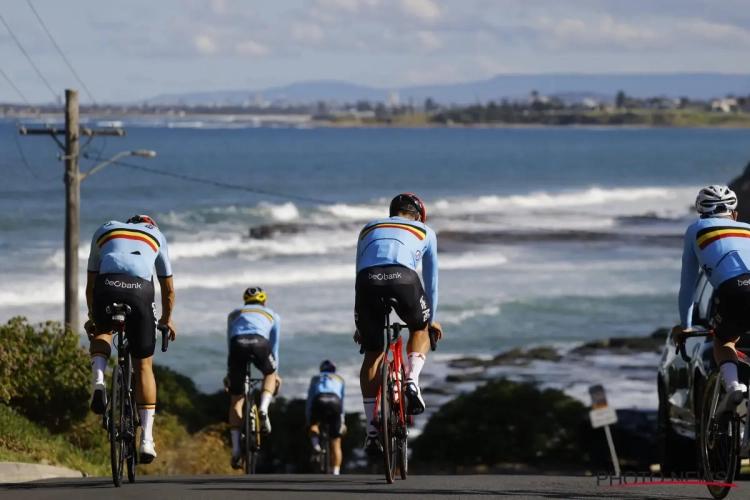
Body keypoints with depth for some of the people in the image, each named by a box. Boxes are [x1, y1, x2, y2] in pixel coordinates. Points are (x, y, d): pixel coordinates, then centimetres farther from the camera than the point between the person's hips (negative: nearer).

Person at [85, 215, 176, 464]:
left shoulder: (104, 231, 32)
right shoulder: (157, 236, 31)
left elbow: (90, 283, 32)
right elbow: (168, 288, 34)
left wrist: (92, 317, 41)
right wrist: (167, 318, 48)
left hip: (107, 286, 0)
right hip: (141, 289, 0)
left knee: (101, 332, 34)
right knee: (143, 366, 12)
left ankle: (98, 380, 3)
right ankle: (147, 440, 8)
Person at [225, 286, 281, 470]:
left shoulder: (234, 314, 36)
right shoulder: (272, 315, 33)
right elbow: (274, 347, 38)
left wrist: (228, 373, 46)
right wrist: (276, 373, 48)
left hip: (238, 344, 1)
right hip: (259, 343, -1)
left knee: (236, 399, 11)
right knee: (269, 374, 32)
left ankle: (236, 449, 3)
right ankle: (264, 409, 3)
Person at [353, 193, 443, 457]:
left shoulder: (369, 229, 37)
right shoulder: (425, 232, 32)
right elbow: (431, 279, 39)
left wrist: (360, 325, 48)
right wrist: (432, 319, 52)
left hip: (368, 280, 2)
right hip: (404, 278, -2)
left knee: (372, 355, 17)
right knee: (420, 328, 31)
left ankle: (372, 432, 12)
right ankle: (412, 381, 4)